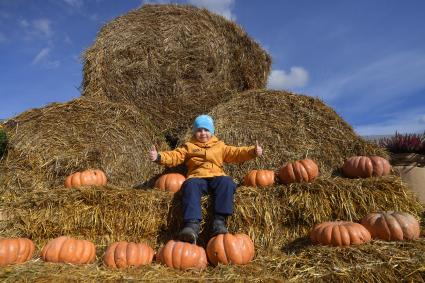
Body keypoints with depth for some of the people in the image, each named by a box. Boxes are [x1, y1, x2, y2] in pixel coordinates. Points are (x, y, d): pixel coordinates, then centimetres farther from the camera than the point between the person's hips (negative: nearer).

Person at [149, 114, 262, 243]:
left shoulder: (220, 146, 26)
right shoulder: (189, 146, 24)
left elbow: (236, 153, 18)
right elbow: (174, 156, 13)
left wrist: (253, 151, 1)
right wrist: (158, 157, -5)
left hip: (216, 177, 1)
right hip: (197, 177, 0)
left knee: (226, 182, -33)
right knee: (190, 185, -35)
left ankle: (220, 221, -36)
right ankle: (192, 224, -46)